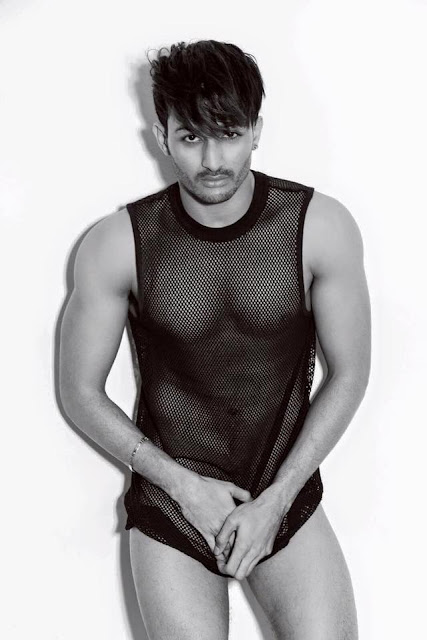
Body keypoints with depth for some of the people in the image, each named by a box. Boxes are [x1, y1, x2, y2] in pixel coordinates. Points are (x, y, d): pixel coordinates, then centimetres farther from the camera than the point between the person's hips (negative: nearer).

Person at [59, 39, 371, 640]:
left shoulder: (321, 227, -11)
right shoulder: (117, 245, -12)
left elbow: (349, 374, -3)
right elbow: (81, 392, -3)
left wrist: (275, 499, -8)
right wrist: (183, 484, -9)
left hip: (286, 495, 1)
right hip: (170, 504, 0)